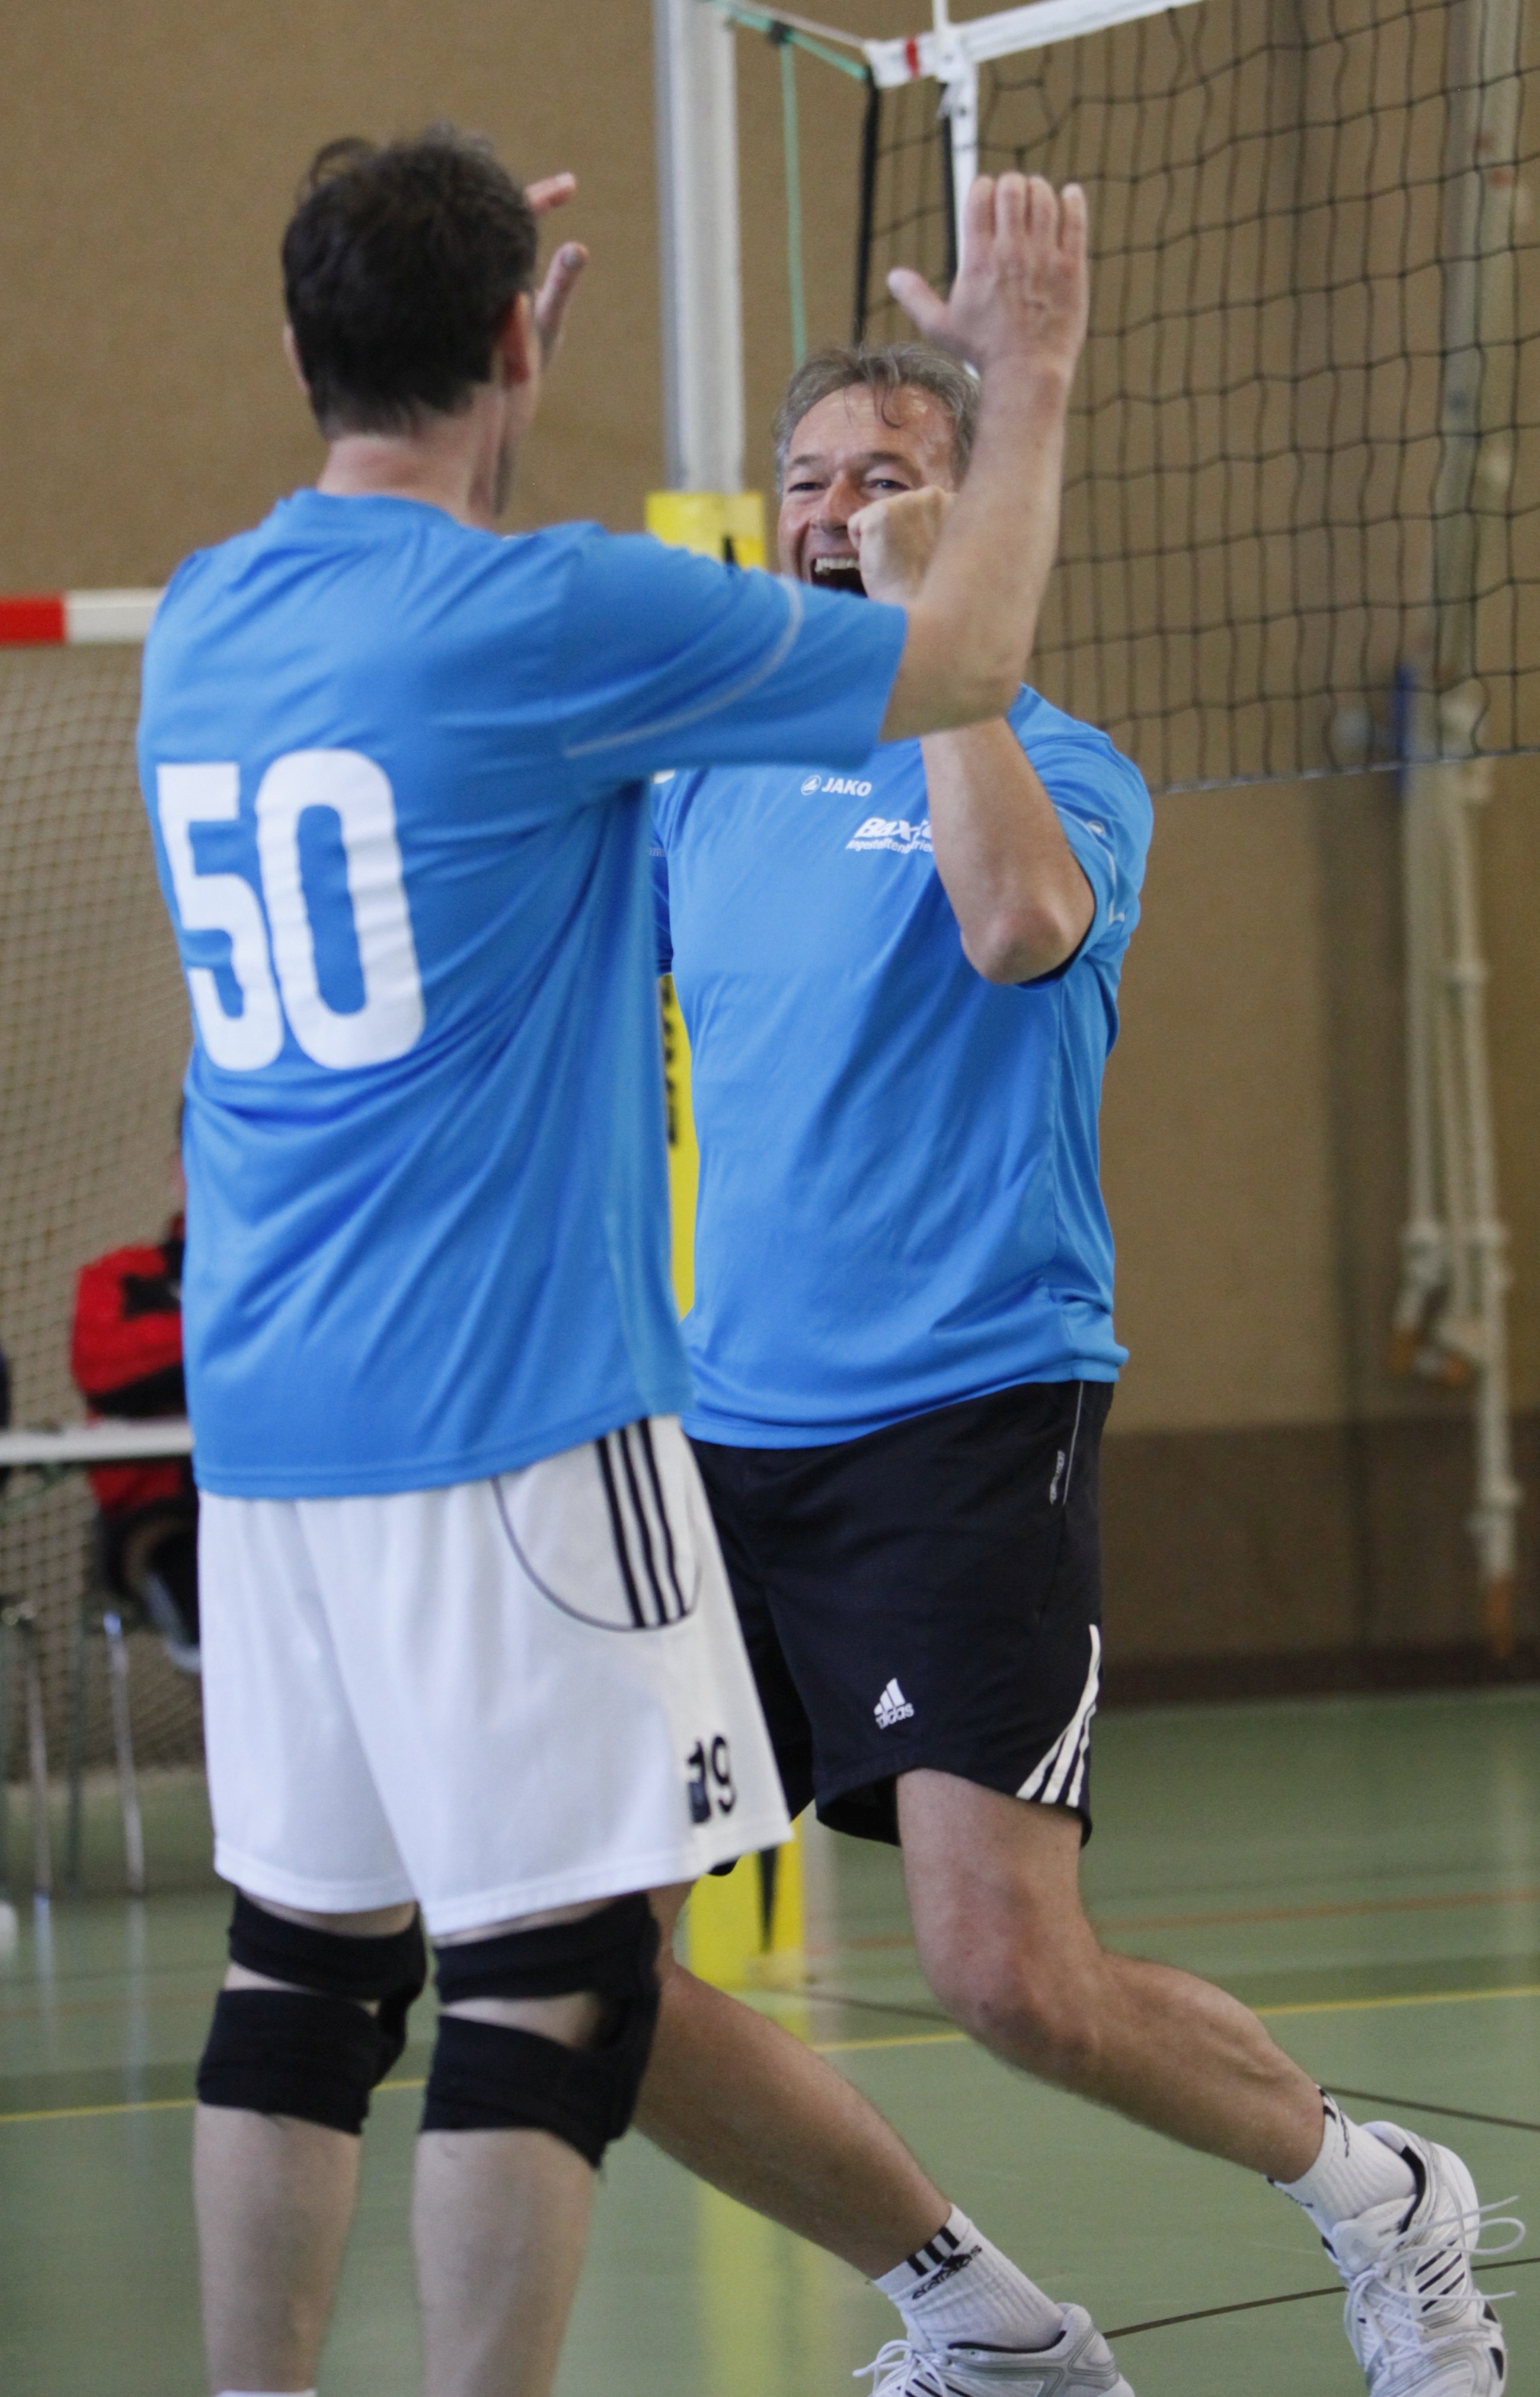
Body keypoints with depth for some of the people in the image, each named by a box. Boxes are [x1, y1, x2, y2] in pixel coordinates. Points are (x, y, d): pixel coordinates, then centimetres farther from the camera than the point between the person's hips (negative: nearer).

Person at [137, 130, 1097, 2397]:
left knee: (307, 1957, 12)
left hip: (265, 1420, 7)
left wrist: (485, 406, 39)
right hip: (510, 1417, -7)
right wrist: (1029, 382, 15)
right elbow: (957, 663, 1)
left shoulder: (203, 621, 9)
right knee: (550, 1975, -5)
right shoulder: (553, 614, -11)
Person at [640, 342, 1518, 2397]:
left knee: (1009, 1972, -18)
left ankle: (1379, 2200, 13)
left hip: (969, 1425, -6)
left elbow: (1020, 923, -25)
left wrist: (935, 621, -20)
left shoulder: (1060, 768, -4)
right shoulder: (703, 778, 14)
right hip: (724, 1434, 6)